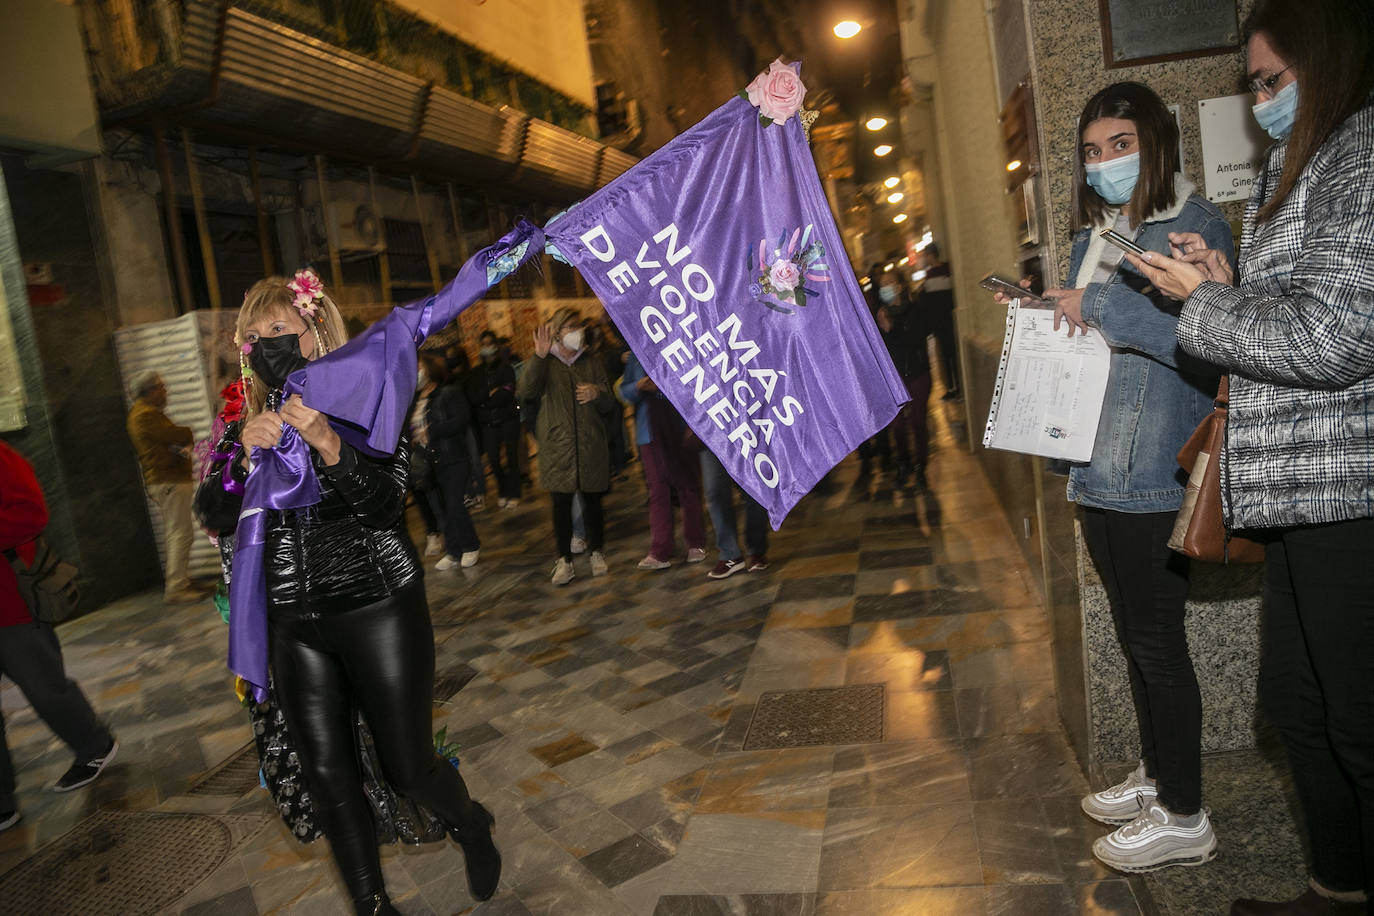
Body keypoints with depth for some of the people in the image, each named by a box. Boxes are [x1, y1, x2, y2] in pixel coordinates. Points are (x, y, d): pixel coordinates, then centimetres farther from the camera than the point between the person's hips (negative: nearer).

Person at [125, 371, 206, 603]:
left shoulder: (140, 413, 21)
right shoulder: (147, 414, -13)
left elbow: (169, 439, 14)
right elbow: (180, 435, -20)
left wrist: (183, 445, -9)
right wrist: (189, 434, 4)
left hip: (160, 481, 11)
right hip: (170, 481, -11)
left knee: (173, 534, 16)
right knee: (180, 534, -11)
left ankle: (174, 583, 24)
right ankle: (177, 588, -10)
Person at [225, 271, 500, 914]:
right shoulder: (255, 417, 7)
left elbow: (384, 504, -16)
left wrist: (327, 442, -29)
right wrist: (246, 453, -16)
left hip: (377, 607, -4)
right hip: (296, 621, 4)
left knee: (407, 766, 4)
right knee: (326, 771, 8)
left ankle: (472, 826, 36)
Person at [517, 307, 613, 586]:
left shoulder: (591, 362, 12)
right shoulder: (545, 363, 4)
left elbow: (607, 405, 11)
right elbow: (526, 390, -16)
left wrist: (597, 393, -12)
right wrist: (539, 356, -26)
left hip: (590, 444, 2)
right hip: (558, 445, -2)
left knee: (592, 499, 5)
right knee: (561, 502, -3)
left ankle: (596, 552, 20)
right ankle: (564, 559, 5)